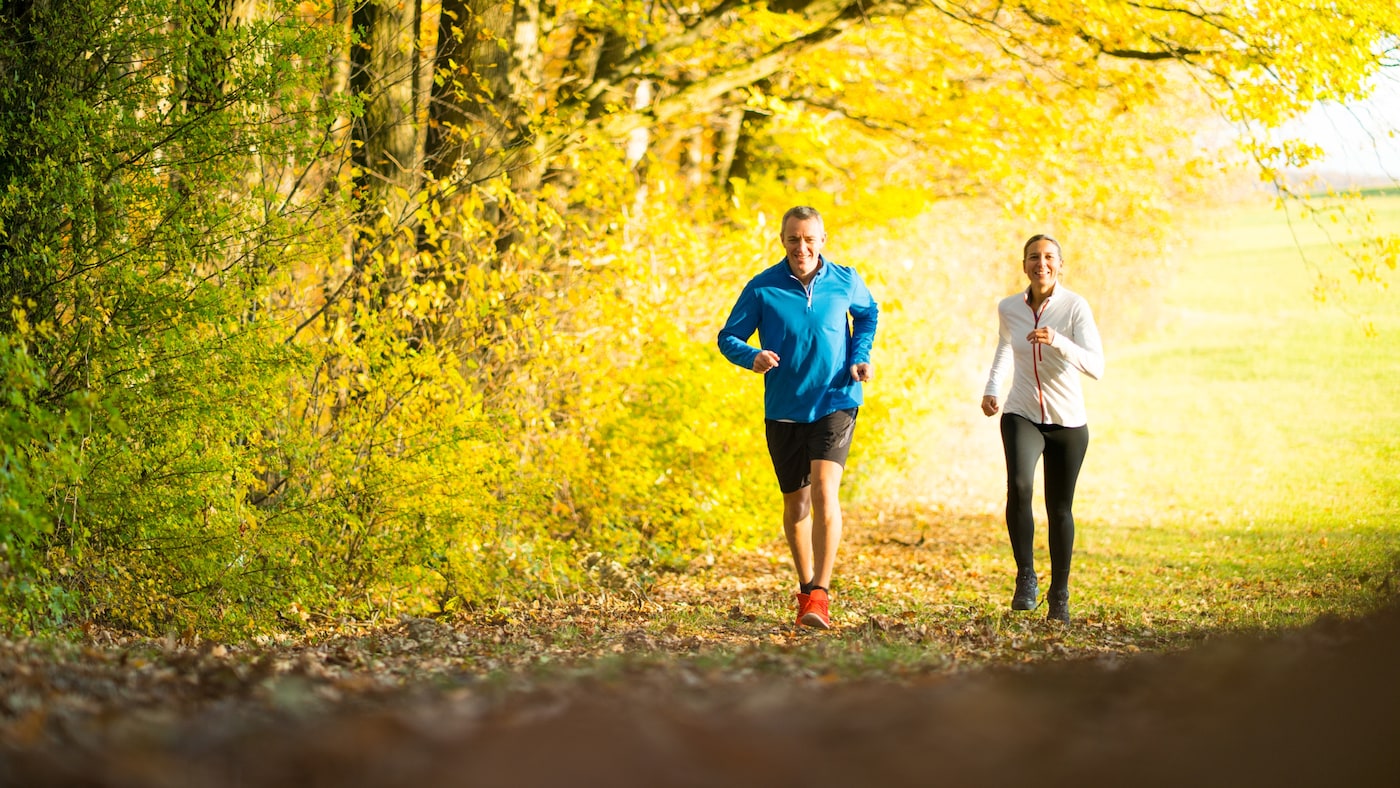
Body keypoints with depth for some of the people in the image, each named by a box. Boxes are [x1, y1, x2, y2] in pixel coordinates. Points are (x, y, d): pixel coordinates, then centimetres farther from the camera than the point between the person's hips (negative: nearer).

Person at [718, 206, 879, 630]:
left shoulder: (846, 281, -2)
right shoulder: (761, 288, -6)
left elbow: (868, 313, 20)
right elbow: (728, 337, -1)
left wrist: (860, 357, 4)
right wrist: (753, 356, -22)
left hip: (835, 404, -1)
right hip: (783, 410, 1)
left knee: (824, 490, -19)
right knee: (795, 502, 10)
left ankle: (820, 594, -18)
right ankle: (806, 585, 31)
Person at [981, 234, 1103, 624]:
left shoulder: (1075, 306, -13)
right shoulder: (1008, 308, -1)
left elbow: (1095, 367, -24)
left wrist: (1057, 341, -38)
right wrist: (991, 388, 8)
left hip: (1068, 421, -1)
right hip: (1021, 415, 1)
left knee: (1060, 509, 7)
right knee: (1019, 485, -27)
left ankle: (1059, 596, 24)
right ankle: (1025, 577, -17)